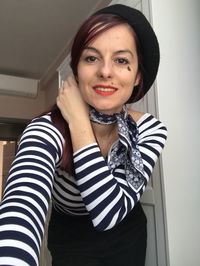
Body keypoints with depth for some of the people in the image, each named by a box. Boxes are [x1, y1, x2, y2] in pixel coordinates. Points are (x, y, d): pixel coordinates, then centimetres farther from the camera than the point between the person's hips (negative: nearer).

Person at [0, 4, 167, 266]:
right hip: (72, 243, -1)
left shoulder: (151, 129, -22)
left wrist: (78, 121, -35)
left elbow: (109, 212, -33)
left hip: (129, 237, 2)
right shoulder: (49, 130, -31)